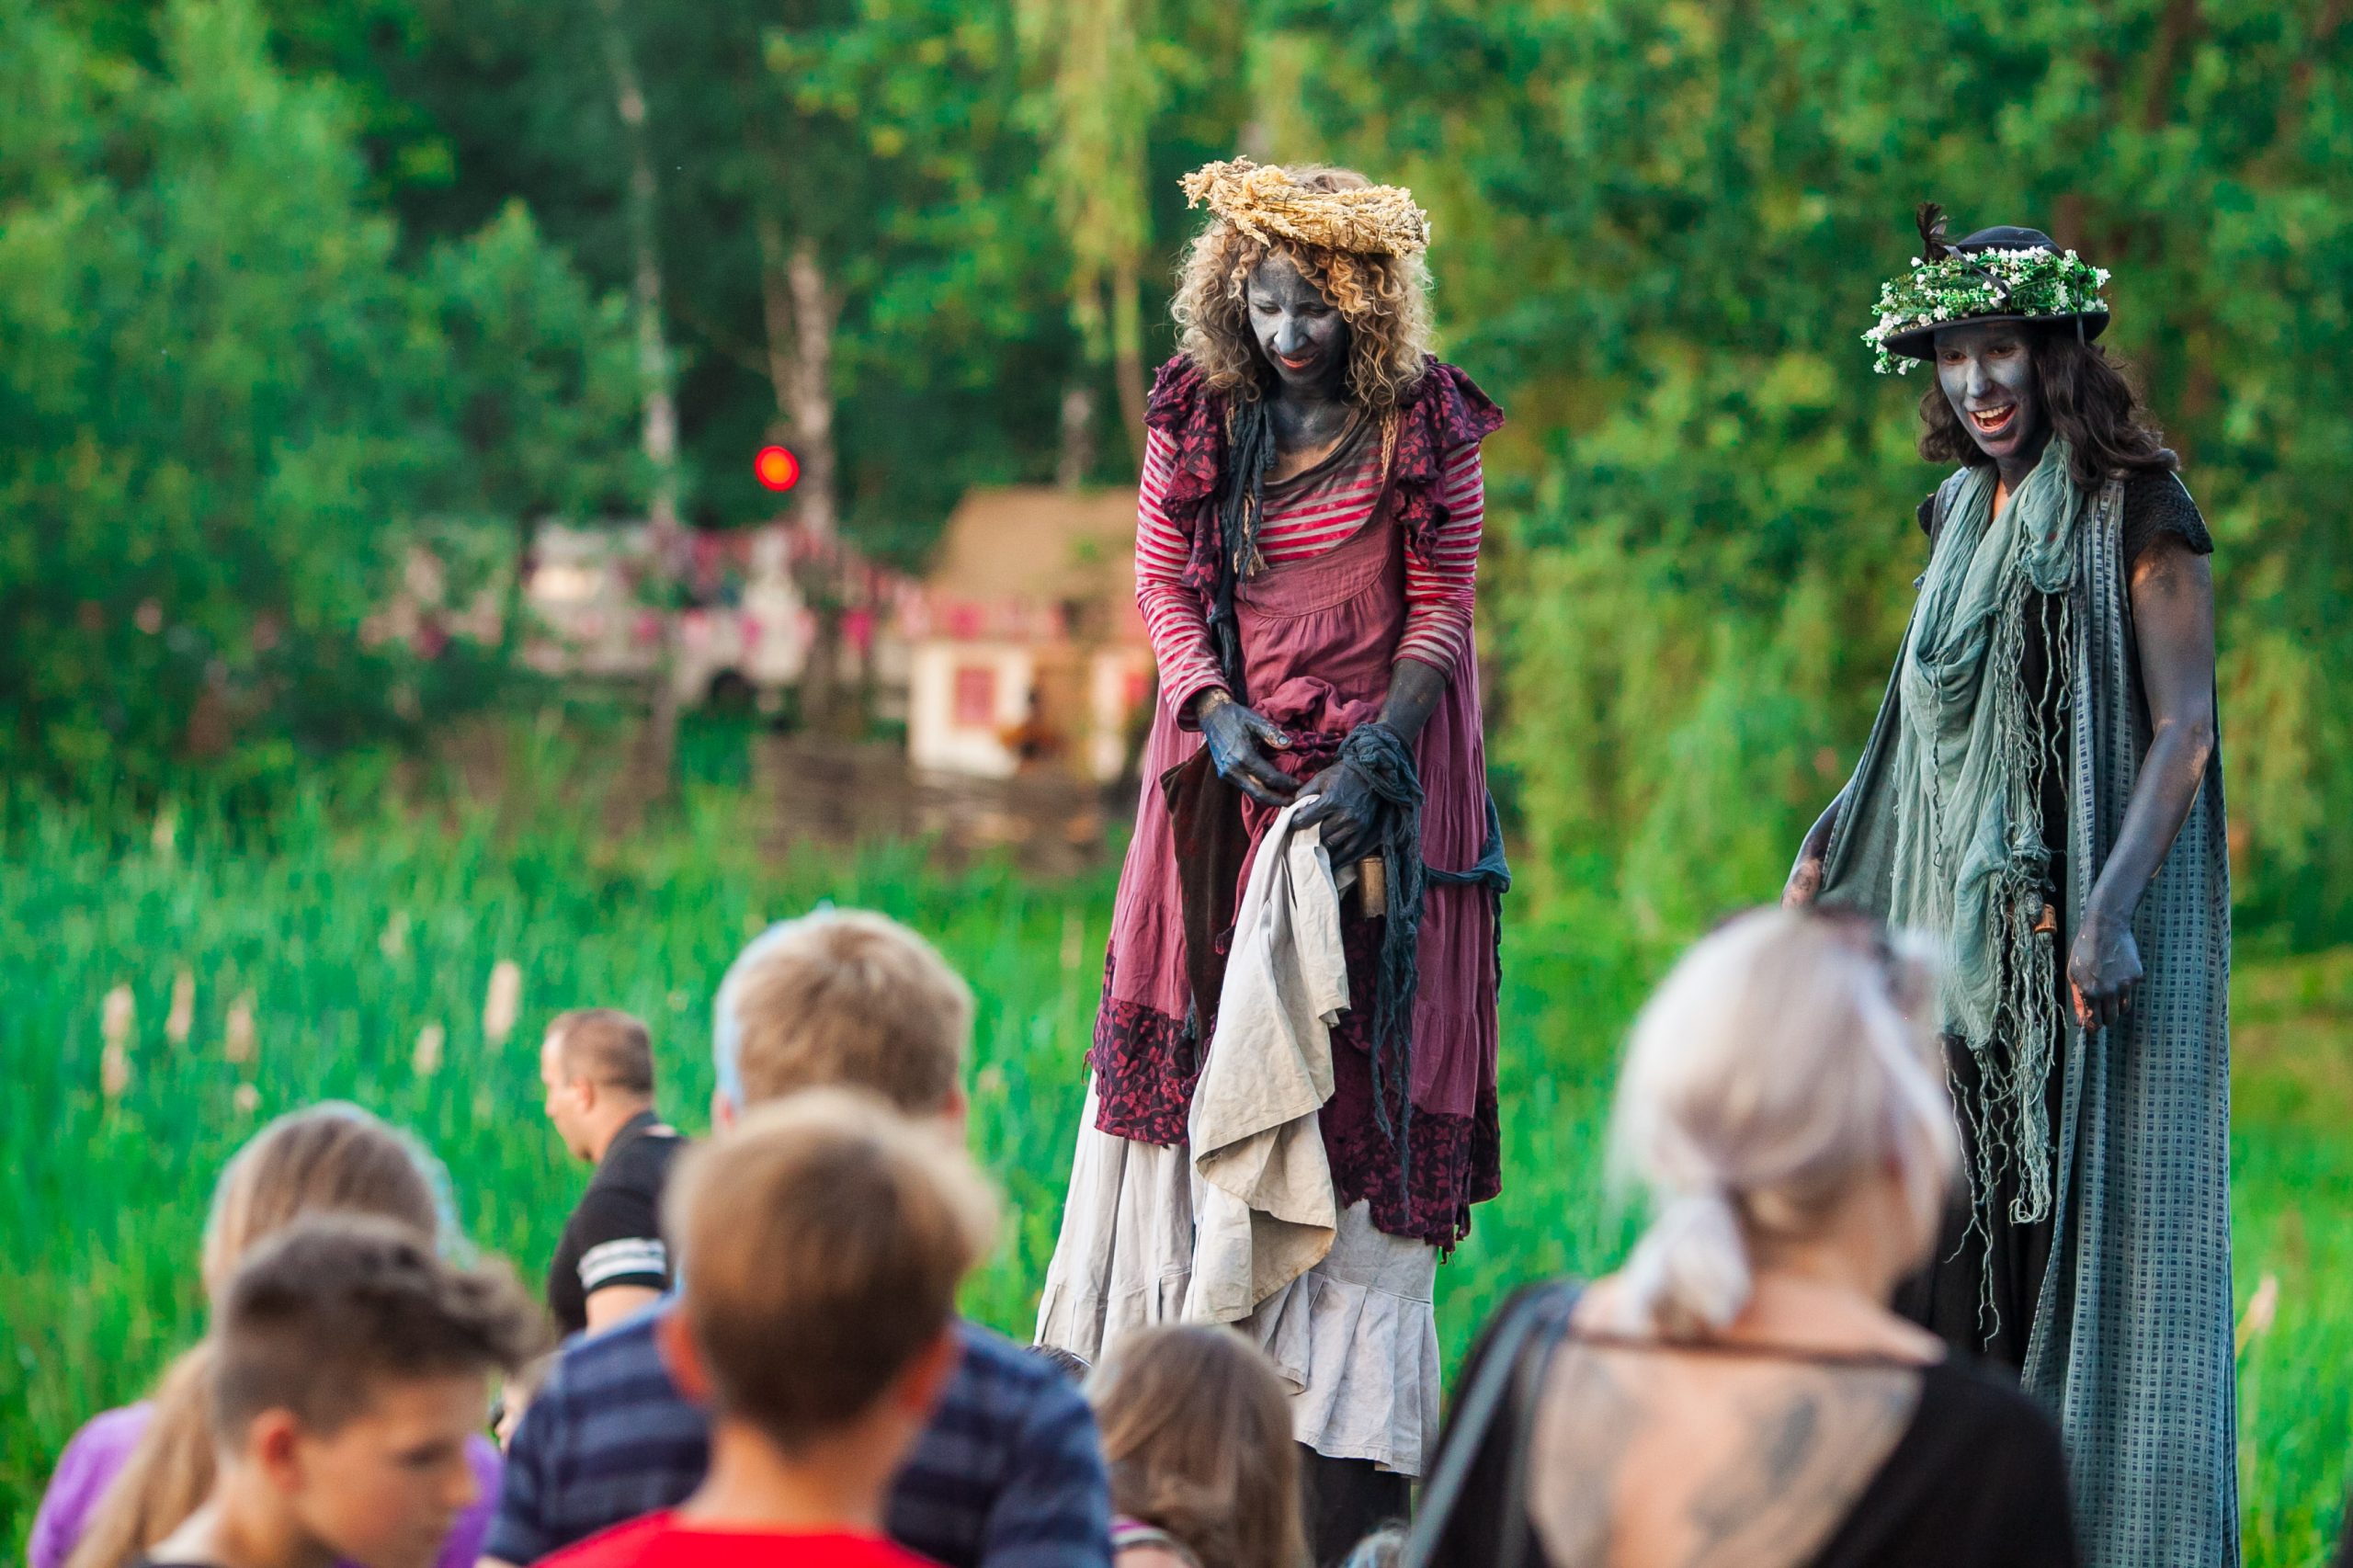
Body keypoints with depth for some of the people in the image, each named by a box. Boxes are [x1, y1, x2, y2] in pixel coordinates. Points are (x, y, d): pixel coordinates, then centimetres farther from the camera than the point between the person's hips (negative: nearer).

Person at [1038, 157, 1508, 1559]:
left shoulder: (1425, 423, -6)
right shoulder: (1199, 411, 3)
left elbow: (1445, 608, -4)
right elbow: (1162, 580, 7)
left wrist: (1374, 758, -16)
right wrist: (1215, 710, -10)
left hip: (1379, 774, -3)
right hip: (1228, 766, 4)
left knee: (1362, 1071, -5)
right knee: (1193, 1049, 2)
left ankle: (1345, 1446, -5)